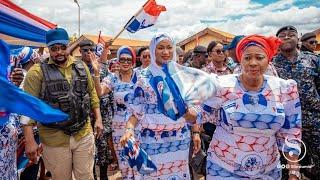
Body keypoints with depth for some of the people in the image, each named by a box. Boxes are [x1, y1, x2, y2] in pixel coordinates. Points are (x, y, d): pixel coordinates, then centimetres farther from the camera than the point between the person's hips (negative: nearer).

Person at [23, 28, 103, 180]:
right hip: (54, 139, -2)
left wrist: (98, 119, 6)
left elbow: (92, 93, 13)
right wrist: (30, 141, -17)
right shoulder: (37, 72, -9)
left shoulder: (81, 67, 4)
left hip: (84, 135, 3)